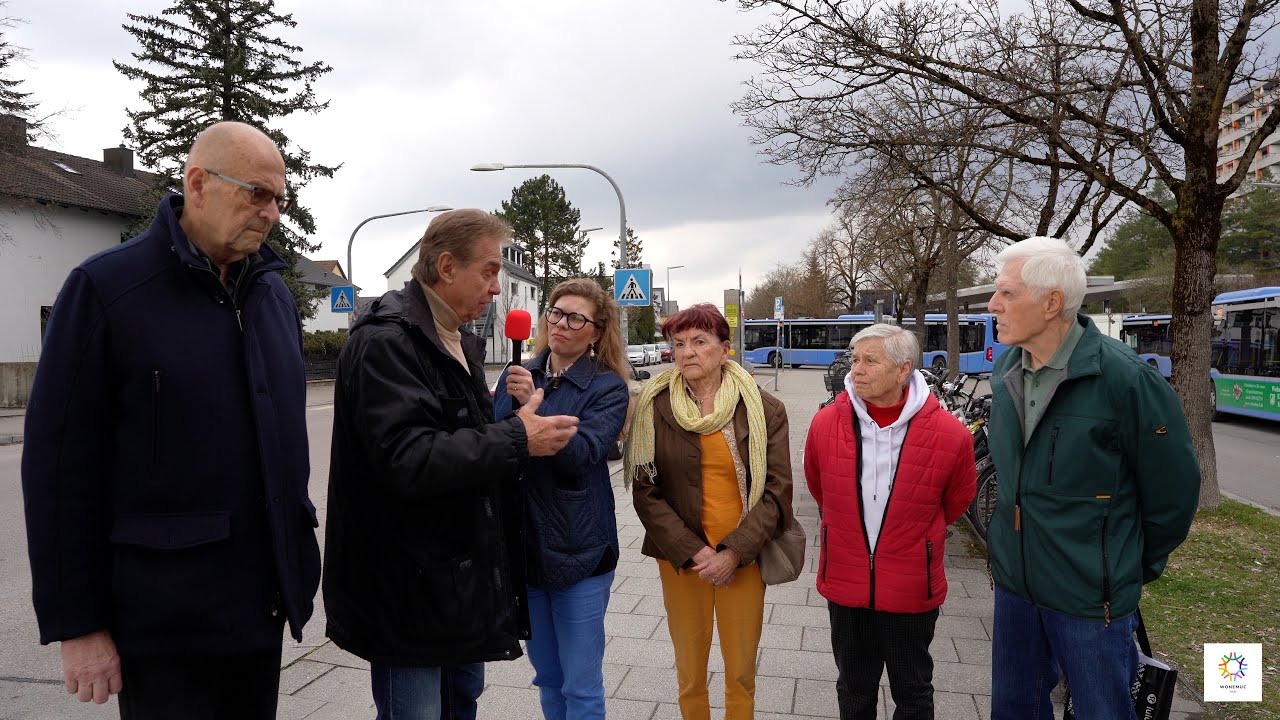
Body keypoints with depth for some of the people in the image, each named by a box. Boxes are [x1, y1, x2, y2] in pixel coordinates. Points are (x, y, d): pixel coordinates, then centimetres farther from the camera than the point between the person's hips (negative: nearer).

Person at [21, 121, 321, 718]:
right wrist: (75, 624, -9)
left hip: (262, 602, 6)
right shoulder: (104, 287, -9)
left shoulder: (274, 292, 8)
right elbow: (60, 464, -10)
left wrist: (297, 554, 13)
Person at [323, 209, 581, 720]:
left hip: (465, 577, 10)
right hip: (410, 591, -9)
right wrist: (516, 441, -25)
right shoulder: (385, 342, -19)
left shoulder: (458, 342, 13)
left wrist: (519, 422, 4)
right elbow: (406, 460, -30)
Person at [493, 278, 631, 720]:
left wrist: (534, 406, -31)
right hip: (523, 546, 4)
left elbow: (583, 454, -21)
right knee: (547, 676, 19)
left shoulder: (608, 387, -7)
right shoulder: (517, 377, 5)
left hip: (577, 551, -4)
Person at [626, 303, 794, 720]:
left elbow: (777, 491, -4)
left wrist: (734, 553, -13)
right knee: (689, 671, 10)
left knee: (741, 672, 9)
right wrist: (692, 551, -11)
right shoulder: (655, 408, -2)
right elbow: (645, 492, -3)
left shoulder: (765, 411, -2)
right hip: (680, 559, 0)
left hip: (744, 558, 0)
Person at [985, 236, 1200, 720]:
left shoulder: (1124, 377, -19)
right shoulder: (1005, 370, 1)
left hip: (1091, 597, -6)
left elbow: (1172, 488, -9)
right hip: (1014, 582, 6)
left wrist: (1140, 567, 2)